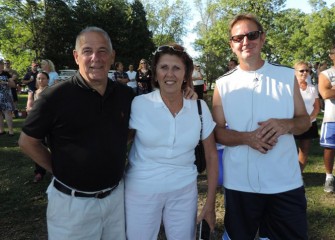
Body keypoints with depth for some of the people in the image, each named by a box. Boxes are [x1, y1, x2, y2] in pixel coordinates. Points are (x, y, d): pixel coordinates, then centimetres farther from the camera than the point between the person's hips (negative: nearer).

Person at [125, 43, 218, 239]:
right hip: (141, 190, -1)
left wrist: (211, 203, 2)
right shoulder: (139, 104, -10)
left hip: (184, 190, 2)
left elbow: (211, 156, 3)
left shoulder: (200, 108, -4)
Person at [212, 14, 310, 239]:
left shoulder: (288, 76, 1)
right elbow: (217, 131, -1)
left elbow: (305, 120, 5)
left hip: (286, 182, 1)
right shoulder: (223, 84, -1)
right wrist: (246, 138, -20)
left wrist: (286, 125, -18)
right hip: (240, 183, 0)